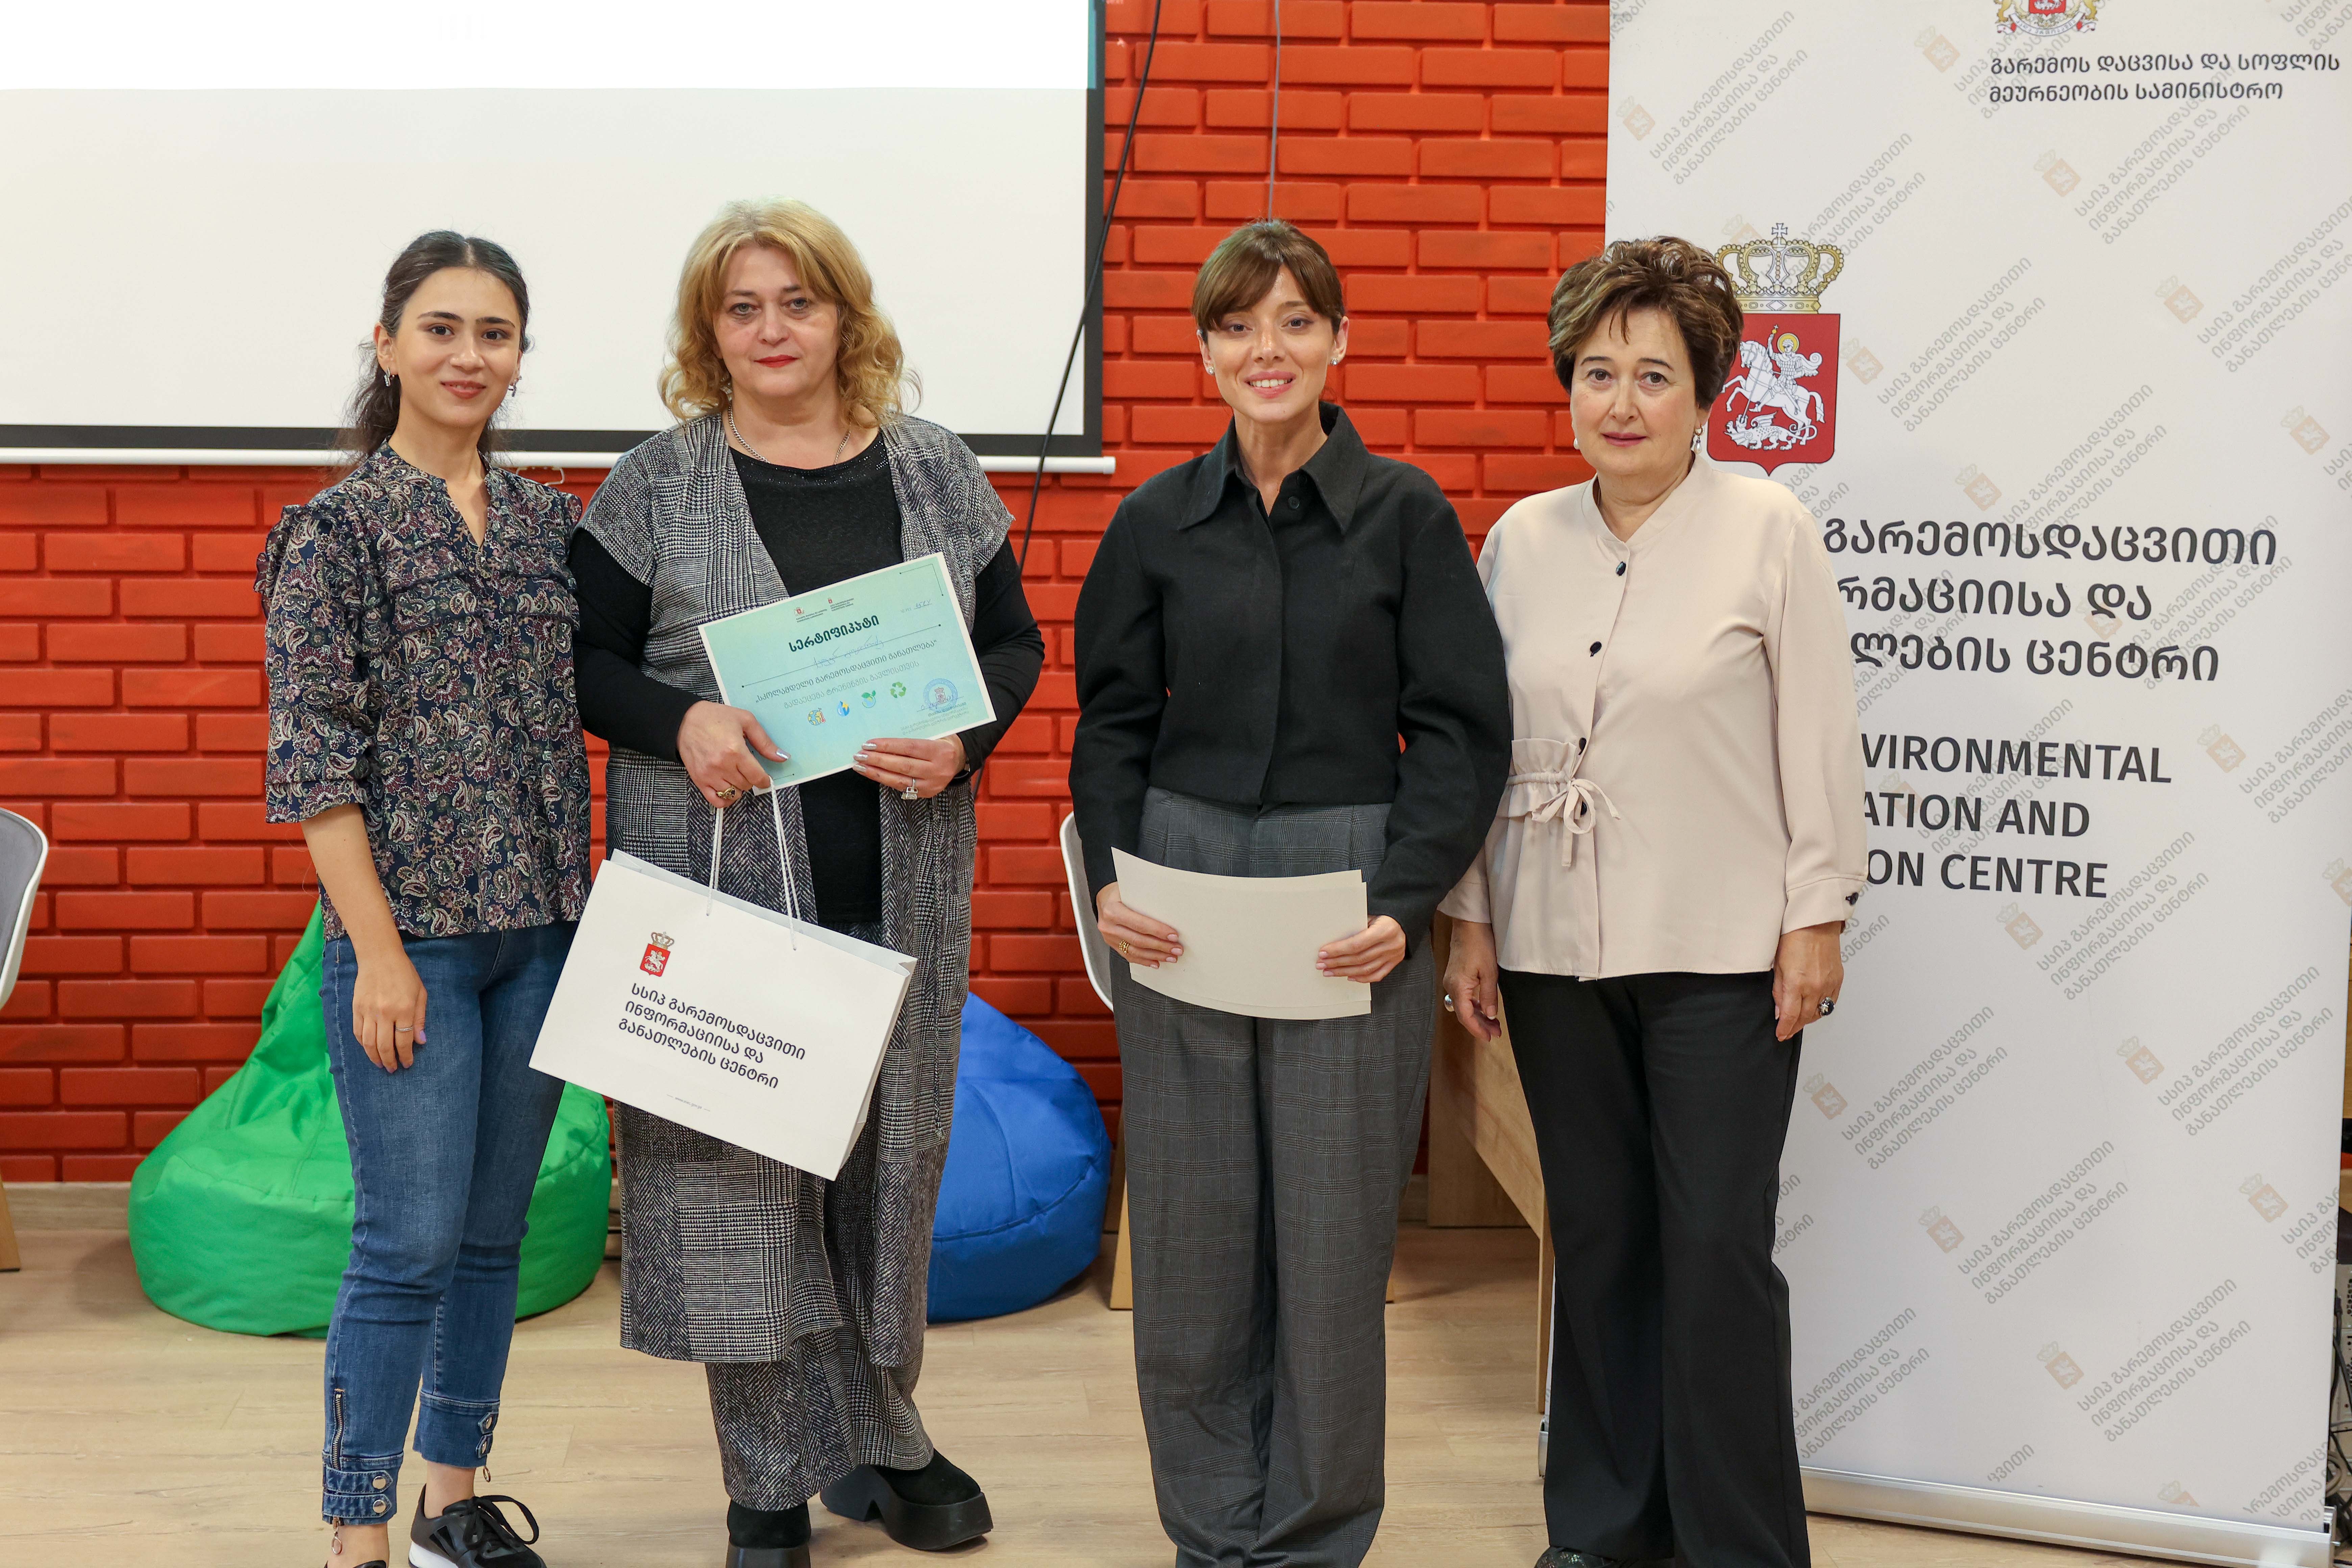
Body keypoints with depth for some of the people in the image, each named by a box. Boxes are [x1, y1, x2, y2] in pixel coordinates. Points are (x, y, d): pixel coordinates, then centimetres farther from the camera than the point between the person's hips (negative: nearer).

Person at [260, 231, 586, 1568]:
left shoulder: (552, 522, 10)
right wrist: (378, 951, -14)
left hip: (541, 928, 5)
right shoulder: (340, 530, -5)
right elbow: (313, 761, -9)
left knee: (495, 1234, 13)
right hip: (411, 931, -5)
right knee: (412, 1243, -5)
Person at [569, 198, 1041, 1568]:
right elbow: (585, 658, 3)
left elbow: (1016, 643, 11)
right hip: (722, 880, -2)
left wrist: (966, 739, -9)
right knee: (742, 1159, 2)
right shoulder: (657, 486, 1)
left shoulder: (937, 474, 7)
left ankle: (879, 1438, 29)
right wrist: (680, 722, -17)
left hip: (901, 886, 2)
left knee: (892, 1149, 10)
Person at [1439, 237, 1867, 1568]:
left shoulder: (1768, 530, -4)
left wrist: (1818, 915, -6)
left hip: (1721, 954, -4)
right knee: (1598, 1237, 13)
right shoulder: (1524, 539, 7)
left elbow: (1820, 735, -4)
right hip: (1557, 950, 4)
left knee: (1719, 1248, -2)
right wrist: (1470, 916, 9)